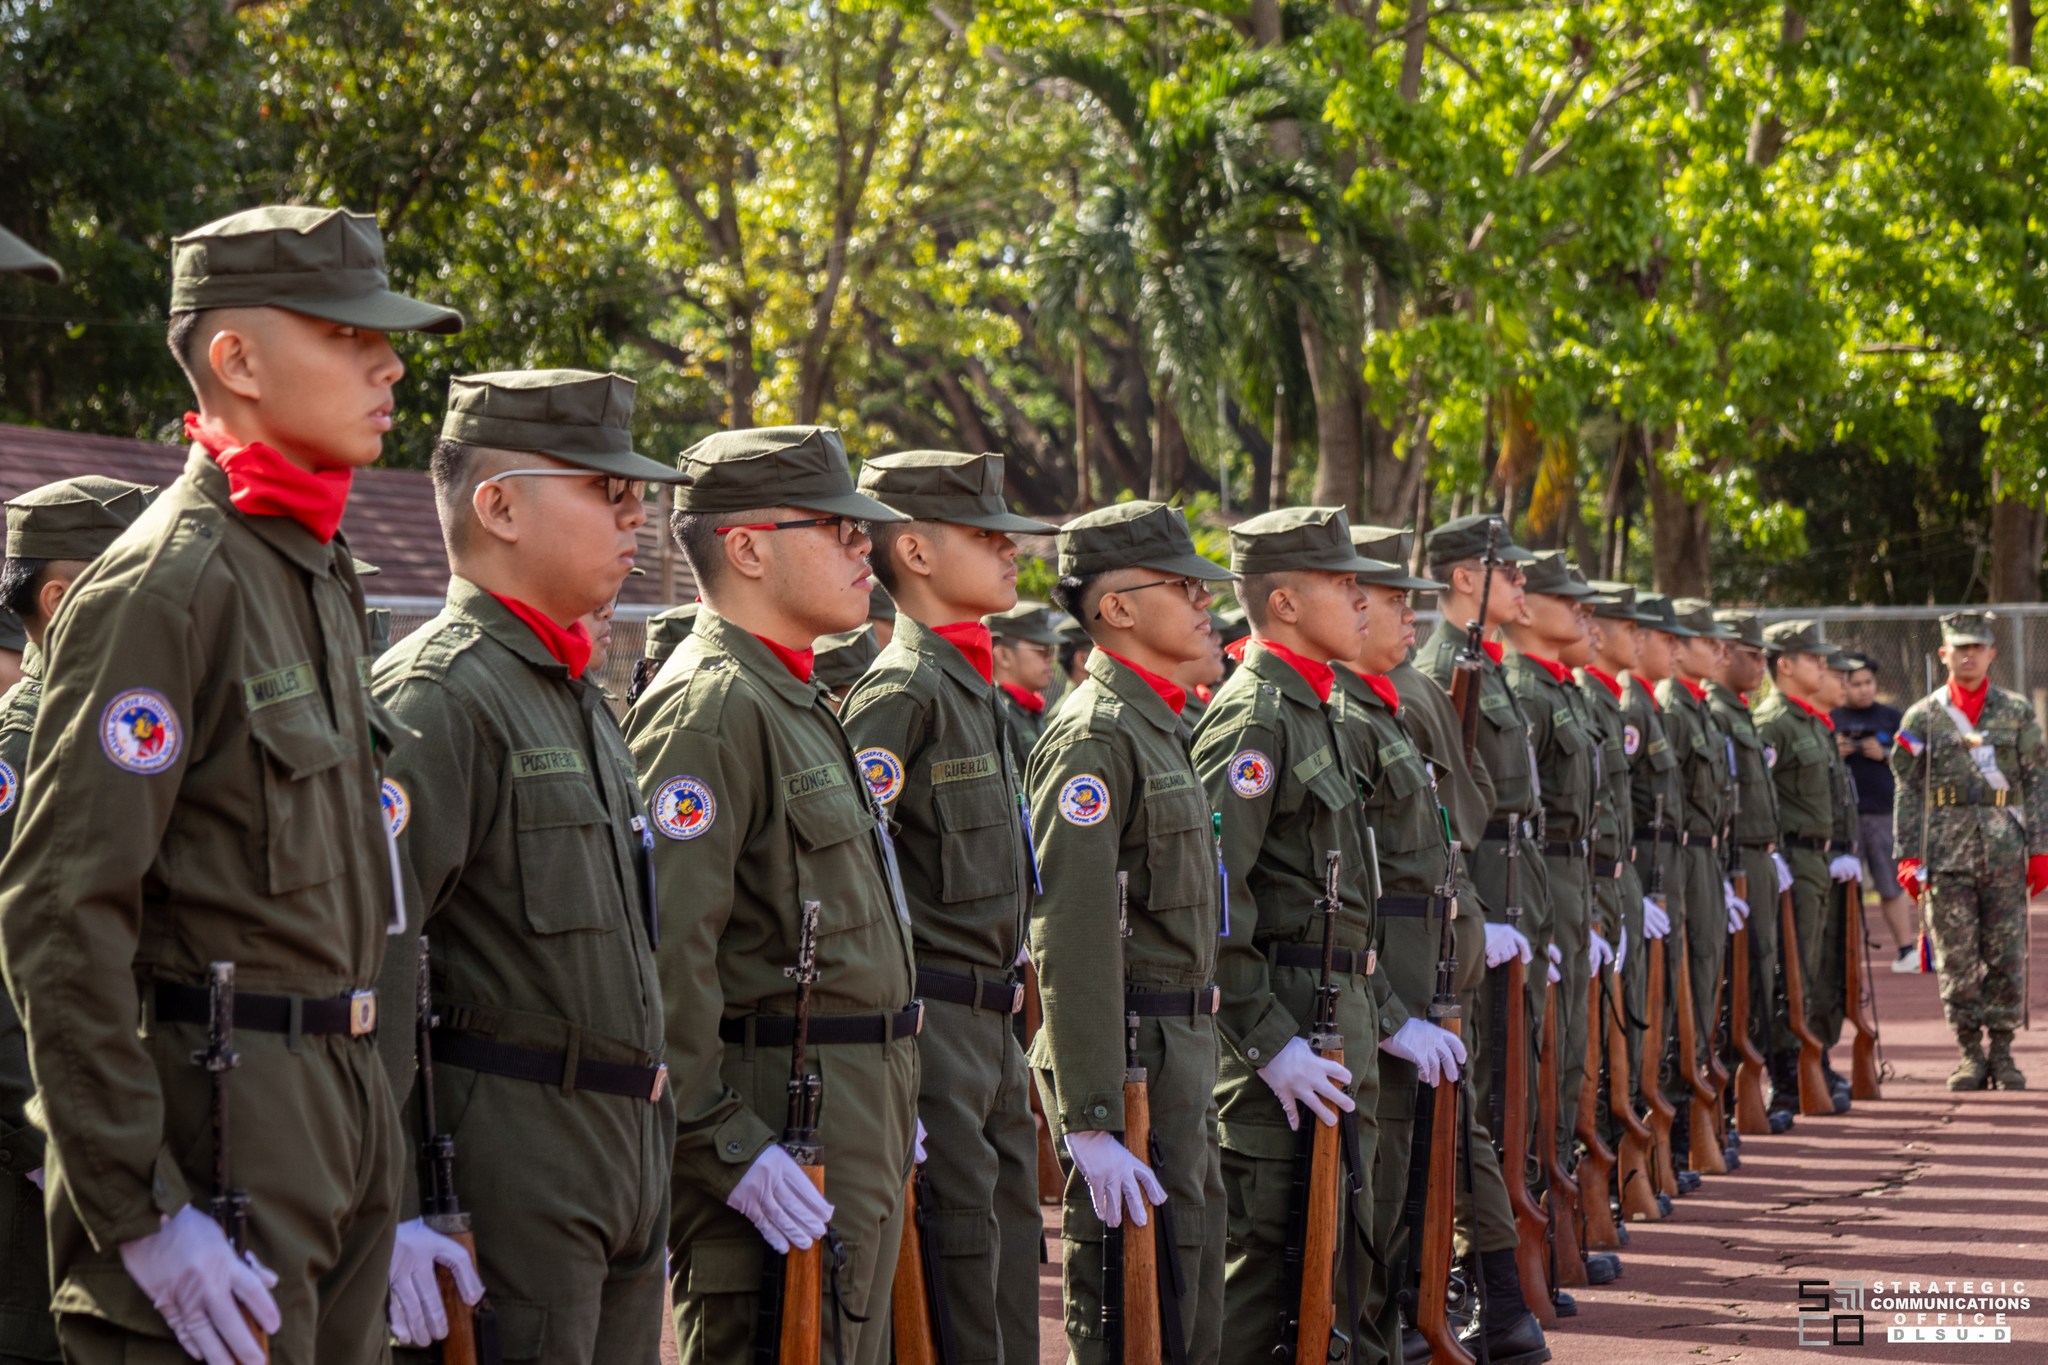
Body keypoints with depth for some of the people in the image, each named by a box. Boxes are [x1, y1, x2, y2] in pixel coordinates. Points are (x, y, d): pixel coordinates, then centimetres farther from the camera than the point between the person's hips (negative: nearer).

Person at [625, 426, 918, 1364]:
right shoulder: (709, 707, -15)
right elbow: (665, 950, -23)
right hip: (777, 1132, -10)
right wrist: (726, 1144, -25)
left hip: (852, 1132, 10)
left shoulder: (798, 701, 19)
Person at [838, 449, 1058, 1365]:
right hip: (933, 1026, -9)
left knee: (1009, 1247, 12)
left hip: (992, 1027, 9)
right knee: (958, 1251, -6)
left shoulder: (977, 687, 15)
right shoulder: (903, 690, -14)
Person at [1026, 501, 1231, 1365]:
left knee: (1195, 1286, 15)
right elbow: (1074, 941, -22)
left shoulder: (1157, 723, 15)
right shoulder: (1094, 735, -16)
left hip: (1181, 1046, 10)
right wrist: (1091, 1122, -25)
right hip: (1130, 1056, -10)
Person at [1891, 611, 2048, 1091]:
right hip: (1948, 850, 0)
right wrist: (1909, 856, -2)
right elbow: (1908, 793, 5)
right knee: (1957, 959, -1)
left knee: (2006, 956, 0)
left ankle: (2002, 1052, 9)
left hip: (2005, 850, 1)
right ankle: (1970, 1052, 7)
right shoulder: (1922, 717, 6)